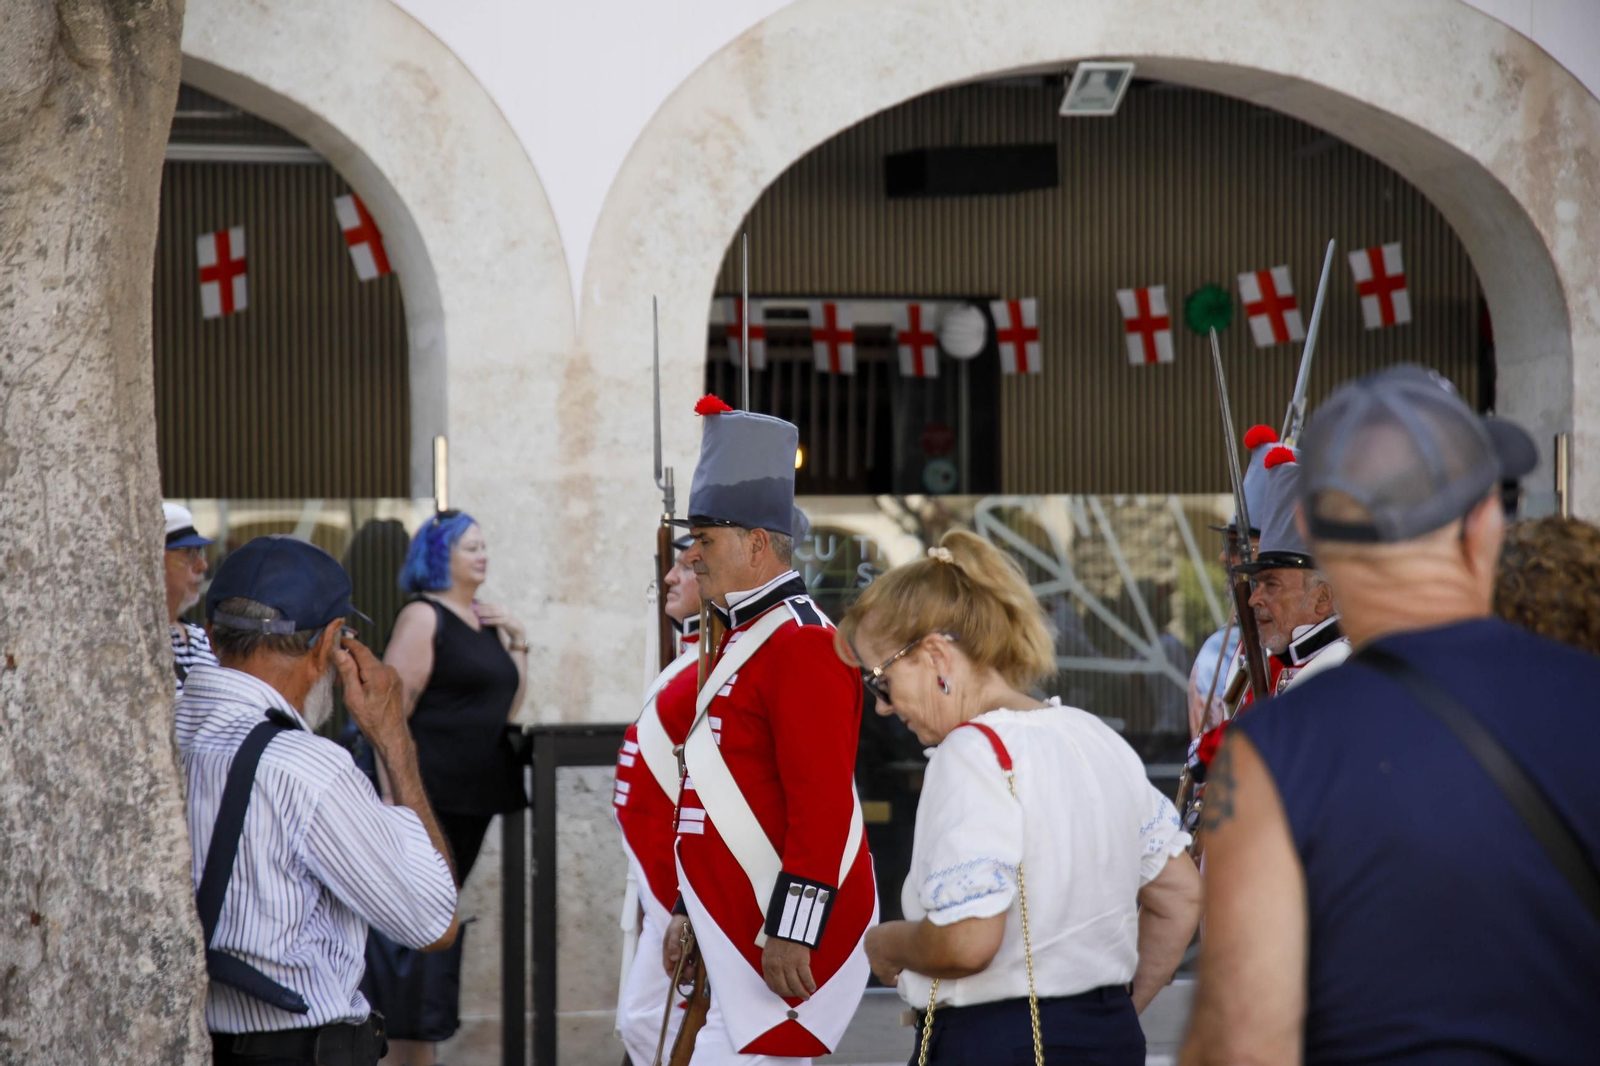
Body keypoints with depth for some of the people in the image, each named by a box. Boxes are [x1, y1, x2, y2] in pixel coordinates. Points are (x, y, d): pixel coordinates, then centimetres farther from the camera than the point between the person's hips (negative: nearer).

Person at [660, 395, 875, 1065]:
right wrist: (688, 913, 23)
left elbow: (822, 804, -21)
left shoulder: (802, 645, -14)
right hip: (738, 930, 10)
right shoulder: (740, 642, 18)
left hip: (785, 938, -10)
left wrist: (791, 932, -23)